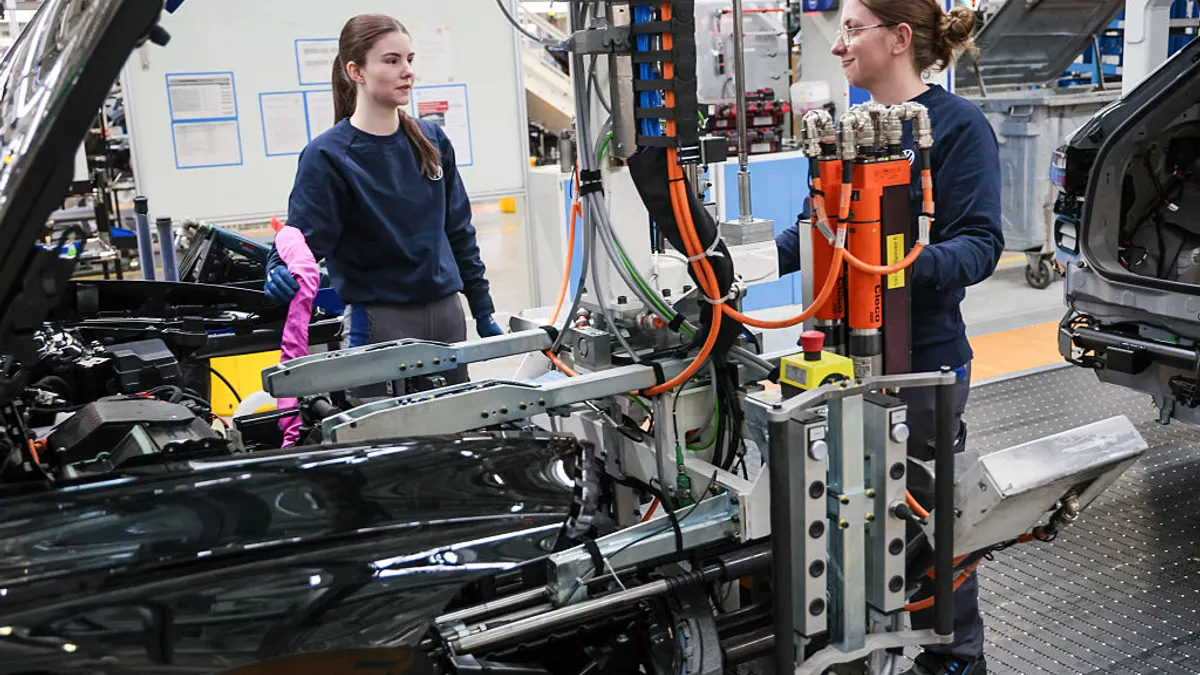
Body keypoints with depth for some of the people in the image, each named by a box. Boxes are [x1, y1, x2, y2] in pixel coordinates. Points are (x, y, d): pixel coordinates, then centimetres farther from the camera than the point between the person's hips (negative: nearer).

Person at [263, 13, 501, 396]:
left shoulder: (432, 140, 7)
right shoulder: (327, 156, -9)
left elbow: (459, 231, 11)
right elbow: (304, 238, -12)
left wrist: (483, 312, 12)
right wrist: (281, 273, -34)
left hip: (446, 313, 5)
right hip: (379, 322, -5)